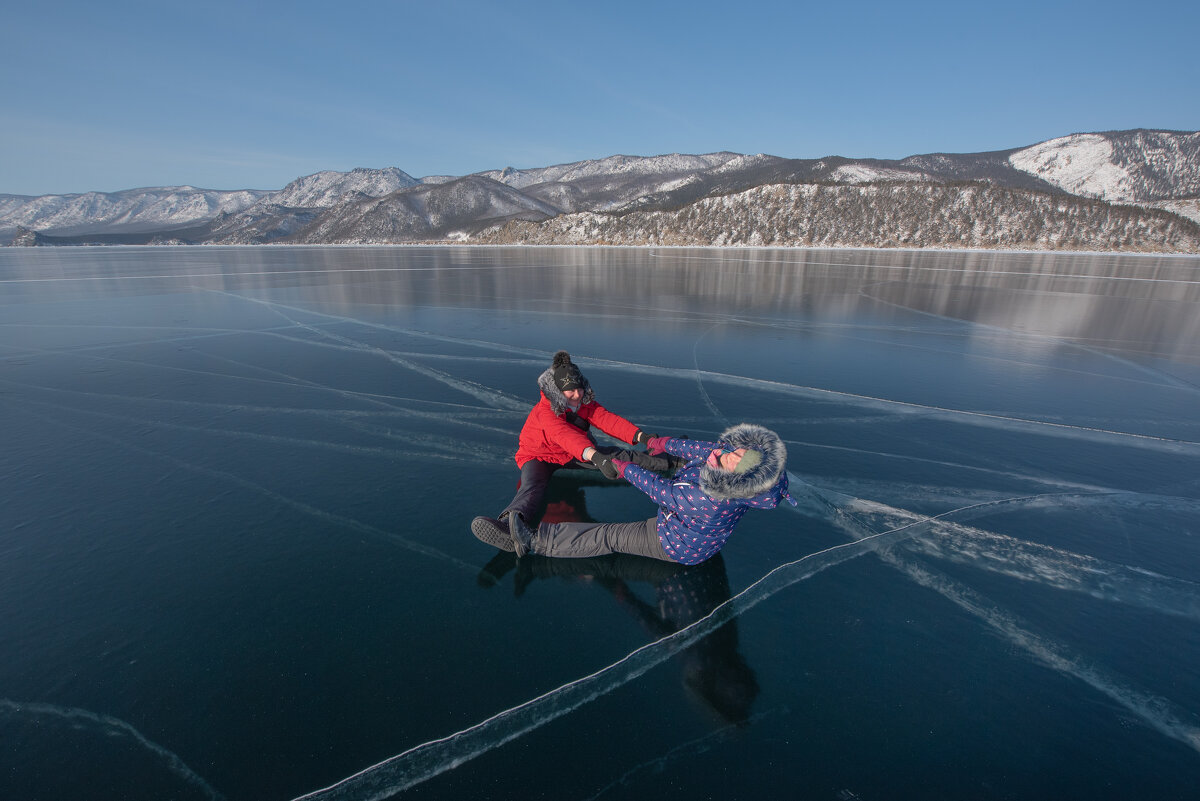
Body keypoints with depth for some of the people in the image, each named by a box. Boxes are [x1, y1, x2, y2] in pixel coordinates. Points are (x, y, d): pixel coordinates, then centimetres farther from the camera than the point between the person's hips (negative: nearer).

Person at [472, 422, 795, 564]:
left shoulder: (709, 502, -46)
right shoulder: (735, 450, -28)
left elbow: (663, 492, -30)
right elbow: (701, 447, -9)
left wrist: (626, 469, -14)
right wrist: (665, 443, 6)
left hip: (680, 546, -7)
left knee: (608, 537, -6)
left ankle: (531, 540, 0)